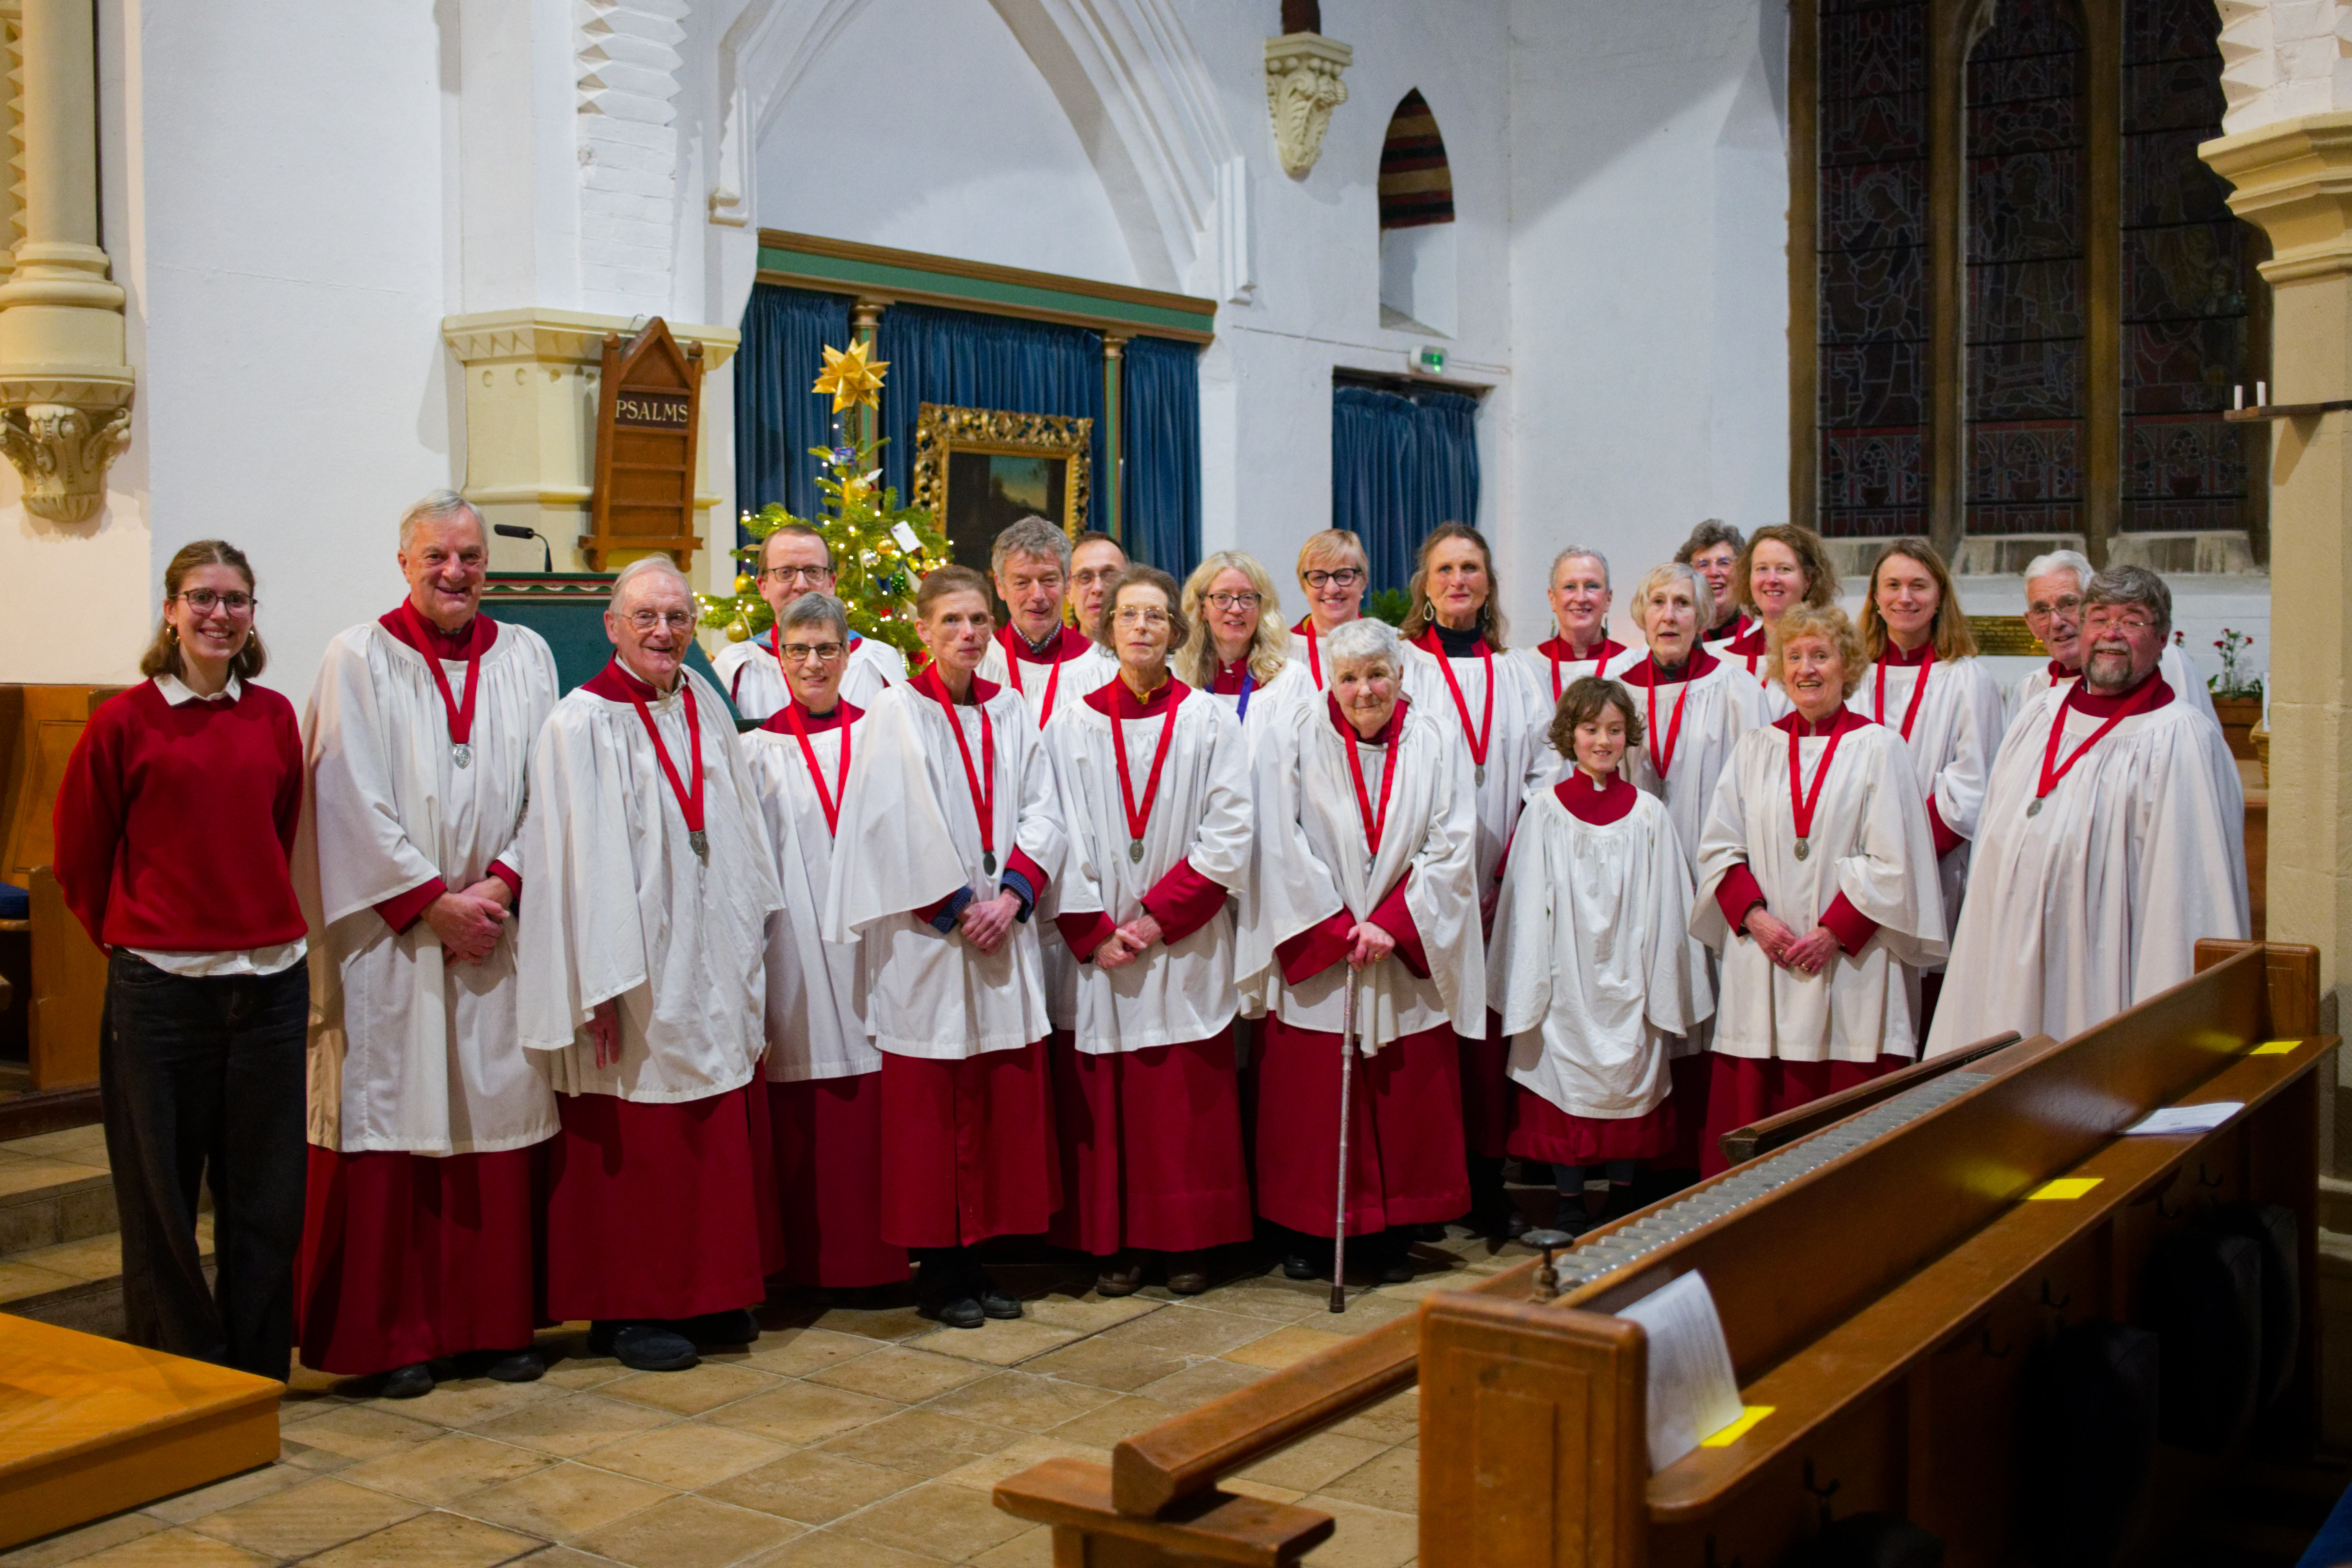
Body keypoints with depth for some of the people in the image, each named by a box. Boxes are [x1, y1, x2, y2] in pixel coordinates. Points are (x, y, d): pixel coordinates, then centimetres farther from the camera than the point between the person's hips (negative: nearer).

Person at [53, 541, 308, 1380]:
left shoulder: (274, 716, 6)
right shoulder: (124, 721, -3)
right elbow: (78, 854, 5)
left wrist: (256, 919, 12)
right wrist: (128, 934, 11)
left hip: (270, 981, 3)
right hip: (160, 988, -3)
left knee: (266, 1195, 8)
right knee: (161, 1196, 5)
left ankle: (258, 1377, 21)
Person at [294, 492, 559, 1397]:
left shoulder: (525, 658, 10)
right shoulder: (359, 660, 1)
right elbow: (355, 802, -6)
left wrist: (499, 885, -8)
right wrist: (433, 902, -11)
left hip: (500, 933, 3)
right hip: (392, 939, -3)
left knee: (503, 1120, 5)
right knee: (395, 1125, 0)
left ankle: (501, 1323, 14)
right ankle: (397, 1334, 10)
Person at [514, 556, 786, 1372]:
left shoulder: (705, 706, 11)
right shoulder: (582, 723, -9)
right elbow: (581, 861, -13)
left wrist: (749, 947, 15)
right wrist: (601, 984, -17)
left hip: (713, 972, 7)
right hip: (636, 981, -7)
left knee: (719, 1138, 12)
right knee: (632, 1148, 0)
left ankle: (709, 1294, 24)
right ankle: (625, 1309, 13)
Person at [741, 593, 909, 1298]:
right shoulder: (759, 749, 6)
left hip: (873, 941, 1)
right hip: (796, 948, -1)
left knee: (877, 1107, 1)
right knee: (802, 1118, 0)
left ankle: (878, 1256, 10)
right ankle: (809, 1260, 10)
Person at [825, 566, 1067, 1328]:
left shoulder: (1009, 710, 11)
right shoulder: (896, 713, -3)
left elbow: (1043, 811, 6)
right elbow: (901, 828, -10)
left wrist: (1011, 895, -9)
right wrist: (960, 909, -13)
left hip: (1004, 936, 5)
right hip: (926, 943, -5)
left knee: (1004, 1103, 6)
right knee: (931, 1107, 1)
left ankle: (975, 1258, 17)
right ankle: (939, 1272, 10)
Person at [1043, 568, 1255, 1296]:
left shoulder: (1212, 722, 4)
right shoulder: (1073, 725, 6)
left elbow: (1227, 836, -2)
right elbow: (1056, 835, 1)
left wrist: (1160, 915, -10)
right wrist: (1094, 932, -9)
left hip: (1186, 946, -1)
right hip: (1096, 948, 1)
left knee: (1188, 1103, 2)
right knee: (1103, 1102, 2)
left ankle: (1187, 1243, 13)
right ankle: (1115, 1244, 12)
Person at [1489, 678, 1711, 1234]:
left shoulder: (1649, 814, 3)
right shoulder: (1546, 811, 0)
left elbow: (1666, 907, 4)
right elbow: (1528, 904, 0)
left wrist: (1666, 992, 1)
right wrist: (1528, 989, -3)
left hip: (1628, 978, 1)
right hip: (1566, 979, -1)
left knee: (1631, 1084, 6)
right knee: (1566, 1086, 3)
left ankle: (1622, 1208, 20)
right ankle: (1570, 1205, 15)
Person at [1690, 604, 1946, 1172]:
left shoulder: (1878, 748, 3)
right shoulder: (1756, 748, 12)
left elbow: (1893, 862, -3)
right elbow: (1719, 847, 9)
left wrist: (1836, 932, -12)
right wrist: (1754, 914, -7)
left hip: (1848, 965, -3)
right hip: (1760, 962, 3)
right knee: (1753, 1101, 1)